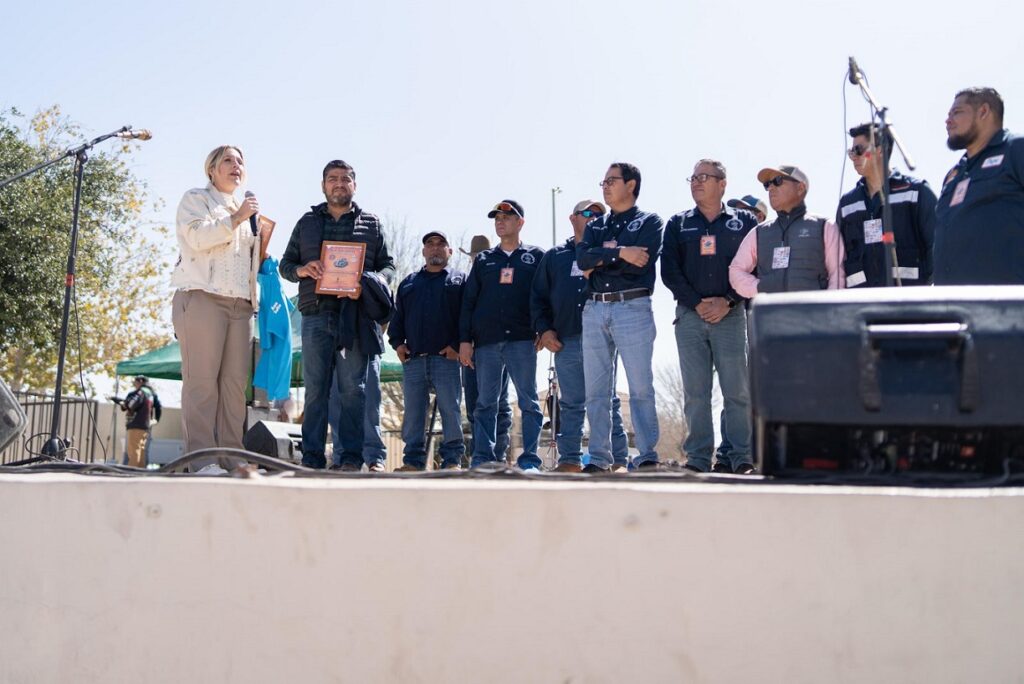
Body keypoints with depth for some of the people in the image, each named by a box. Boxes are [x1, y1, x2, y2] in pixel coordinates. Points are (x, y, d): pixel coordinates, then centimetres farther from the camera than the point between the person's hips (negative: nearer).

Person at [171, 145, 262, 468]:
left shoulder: (246, 213, 31)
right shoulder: (195, 199, 11)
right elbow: (198, 236, -8)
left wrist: (264, 257, 18)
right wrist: (236, 218, -7)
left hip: (240, 304, 6)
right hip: (203, 297, -6)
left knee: (235, 384, -3)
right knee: (202, 381, -12)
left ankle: (230, 460, -4)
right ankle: (201, 460, -15)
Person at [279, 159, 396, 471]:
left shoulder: (371, 224, 14)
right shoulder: (307, 222, 17)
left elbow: (387, 266, 12)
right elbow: (285, 263, 17)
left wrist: (371, 281, -10)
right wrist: (301, 270, -6)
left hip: (354, 315, -1)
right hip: (316, 316, 1)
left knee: (353, 388, -2)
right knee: (315, 388, 1)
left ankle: (351, 457, 1)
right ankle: (312, 458, 4)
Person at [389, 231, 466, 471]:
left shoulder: (459, 280, 10)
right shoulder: (409, 283, 21)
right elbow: (397, 317, 19)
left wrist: (457, 345, -10)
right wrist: (397, 343, 4)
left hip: (446, 358, -3)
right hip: (413, 360, 4)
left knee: (450, 410, -4)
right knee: (413, 412, 4)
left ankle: (452, 459, 2)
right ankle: (414, 459, 10)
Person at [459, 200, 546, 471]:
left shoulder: (536, 257, 10)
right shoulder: (483, 260, 17)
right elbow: (468, 301, 13)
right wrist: (465, 340, 4)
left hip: (522, 341, -2)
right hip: (486, 341, 3)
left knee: (529, 401, -3)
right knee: (485, 403, 2)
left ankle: (529, 459, 1)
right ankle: (482, 458, 5)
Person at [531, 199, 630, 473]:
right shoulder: (554, 256, 17)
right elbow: (538, 297, 15)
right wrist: (544, 329, 4)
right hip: (565, 342, 2)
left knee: (607, 401, -2)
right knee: (570, 403, 6)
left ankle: (619, 459, 0)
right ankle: (570, 459, 11)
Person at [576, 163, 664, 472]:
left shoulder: (649, 222, 7)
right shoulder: (596, 226, 20)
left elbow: (640, 264, -11)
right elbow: (582, 258, 0)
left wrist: (601, 258, -3)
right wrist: (620, 252, -11)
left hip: (633, 308, -5)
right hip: (595, 310, 5)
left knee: (641, 387, -6)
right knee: (596, 389, 5)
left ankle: (647, 456, -2)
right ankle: (599, 457, 10)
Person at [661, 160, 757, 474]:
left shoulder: (744, 222, 9)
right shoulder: (678, 224, 13)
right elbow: (669, 271, 5)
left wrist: (727, 301, -10)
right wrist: (697, 303, -7)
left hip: (730, 314, -2)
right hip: (689, 315, 2)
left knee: (737, 389, -5)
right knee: (695, 391, 0)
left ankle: (742, 458, -1)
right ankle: (698, 458, 4)